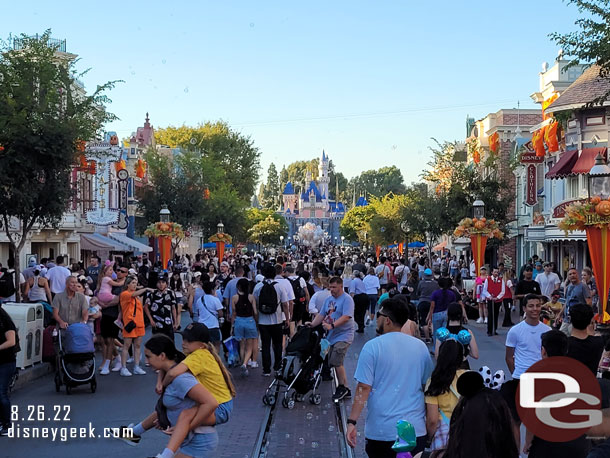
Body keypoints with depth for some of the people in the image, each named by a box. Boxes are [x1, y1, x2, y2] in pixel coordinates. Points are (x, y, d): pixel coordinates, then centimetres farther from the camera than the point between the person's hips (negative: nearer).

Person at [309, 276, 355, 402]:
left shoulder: (347, 299, -10)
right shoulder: (328, 299, 15)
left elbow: (346, 317, -21)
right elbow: (321, 315, 15)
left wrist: (332, 325, -30)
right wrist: (311, 325, -1)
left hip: (343, 336, -8)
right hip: (332, 336, 8)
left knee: (336, 361, -16)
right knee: (337, 363, 9)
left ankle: (342, 387, 1)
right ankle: (345, 389, 18)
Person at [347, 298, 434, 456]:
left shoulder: (372, 347, -9)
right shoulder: (421, 346, 4)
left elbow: (364, 388, -13)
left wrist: (352, 422, -9)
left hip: (382, 432, -3)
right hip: (416, 430, 3)